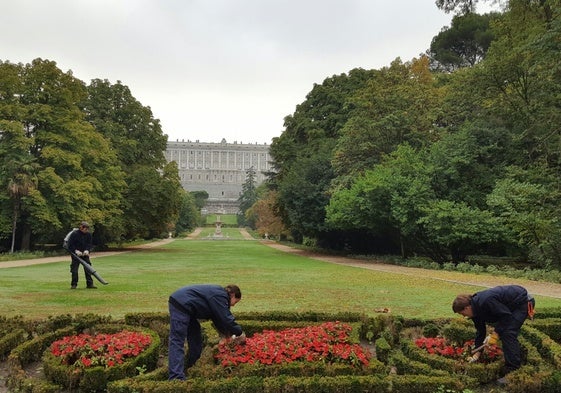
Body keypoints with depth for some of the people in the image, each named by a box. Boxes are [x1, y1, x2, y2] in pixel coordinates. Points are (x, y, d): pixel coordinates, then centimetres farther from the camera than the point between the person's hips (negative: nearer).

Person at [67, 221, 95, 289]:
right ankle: (74, 284, 12)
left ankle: (89, 284, 4)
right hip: (76, 255, -3)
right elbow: (70, 245, -8)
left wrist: (87, 250, -12)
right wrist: (76, 251, -19)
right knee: (74, 269, -1)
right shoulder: (74, 234, -12)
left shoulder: (88, 234, 0)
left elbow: (89, 244, 6)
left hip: (85, 254, 3)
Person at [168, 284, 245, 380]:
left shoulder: (217, 294, 19)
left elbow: (219, 319, 26)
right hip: (180, 304, -11)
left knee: (195, 335, 18)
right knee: (177, 341, -15)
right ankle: (176, 377, -19)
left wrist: (229, 335, 24)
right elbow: (226, 318, -15)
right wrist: (240, 333, -2)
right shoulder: (220, 296, -11)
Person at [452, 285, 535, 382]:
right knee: (503, 331, 10)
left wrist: (496, 334, -22)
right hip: (512, 305, 10)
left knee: (509, 333, -17)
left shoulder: (485, 301, -32)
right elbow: (480, 331, 10)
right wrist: (477, 352, 9)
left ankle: (513, 371, -17)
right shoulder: (476, 309, 0)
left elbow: (506, 315, -27)